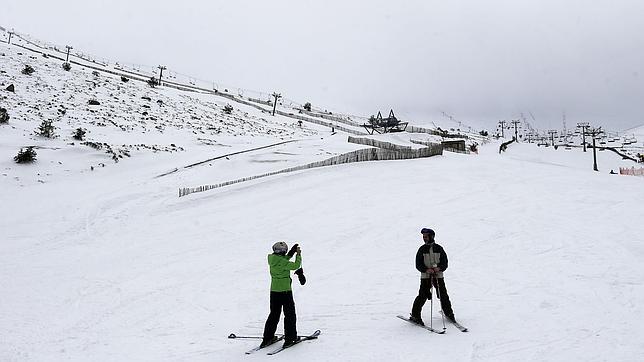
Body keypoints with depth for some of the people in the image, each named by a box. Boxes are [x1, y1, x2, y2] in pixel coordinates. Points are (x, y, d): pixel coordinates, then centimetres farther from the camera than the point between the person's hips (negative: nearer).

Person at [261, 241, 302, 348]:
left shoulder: (272, 259, 2)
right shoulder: (282, 262, -21)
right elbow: (296, 265, -16)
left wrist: (292, 252, 13)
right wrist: (298, 254, -4)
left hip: (274, 291, 7)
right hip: (285, 291, -7)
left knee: (274, 314, 17)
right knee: (290, 315, 7)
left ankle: (267, 338, 18)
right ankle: (290, 338, 10)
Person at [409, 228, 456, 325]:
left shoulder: (439, 248, 4)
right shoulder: (422, 249, 2)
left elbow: (445, 262, 5)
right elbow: (418, 264, -1)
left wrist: (439, 268, -15)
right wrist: (426, 270, -18)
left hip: (438, 275, 1)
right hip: (425, 276, -1)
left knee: (443, 295, 3)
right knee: (422, 296, -10)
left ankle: (449, 313, 25)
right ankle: (415, 315, 1)